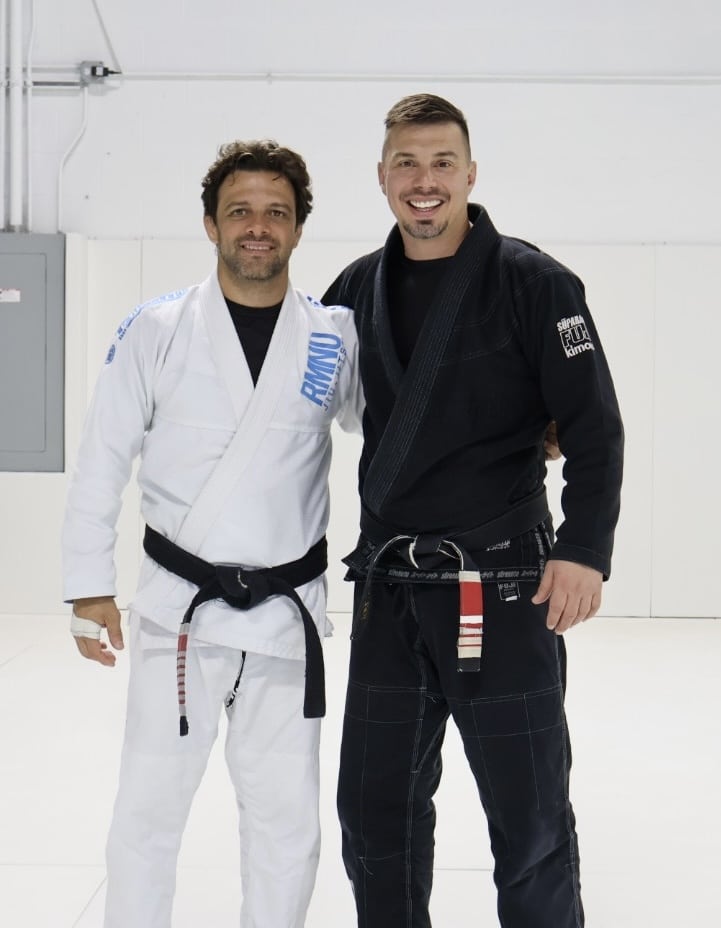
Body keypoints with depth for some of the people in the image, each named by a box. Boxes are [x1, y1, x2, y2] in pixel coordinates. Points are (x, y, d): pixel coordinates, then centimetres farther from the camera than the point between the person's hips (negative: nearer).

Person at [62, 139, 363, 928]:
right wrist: (89, 586, -4)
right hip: (180, 604, -2)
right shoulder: (156, 330, -4)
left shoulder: (335, 338, 1)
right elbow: (102, 461, -2)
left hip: (288, 608, 2)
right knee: (149, 805, 7)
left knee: (286, 814, 14)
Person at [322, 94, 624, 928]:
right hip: (387, 587, 5)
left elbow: (594, 428, -11)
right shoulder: (360, 288, 8)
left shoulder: (532, 282, -7)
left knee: (529, 822, 6)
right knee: (376, 814, 15)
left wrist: (584, 550, -20)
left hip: (503, 586, -5)